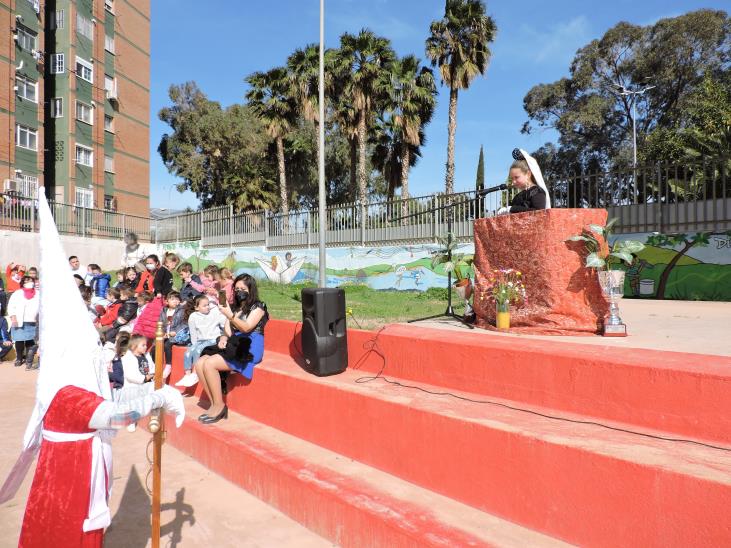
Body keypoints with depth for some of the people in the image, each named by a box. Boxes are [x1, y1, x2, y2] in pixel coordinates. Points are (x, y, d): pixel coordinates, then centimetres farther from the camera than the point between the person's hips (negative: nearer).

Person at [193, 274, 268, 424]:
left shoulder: (258, 307, -3)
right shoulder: (234, 307, 17)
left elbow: (246, 328, -17)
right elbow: (228, 330, 16)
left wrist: (230, 315, -31)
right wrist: (223, 338, -7)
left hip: (248, 350, -7)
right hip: (232, 347, 7)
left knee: (209, 364, -22)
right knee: (199, 363, -12)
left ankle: (219, 406, -10)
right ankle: (215, 404, -8)